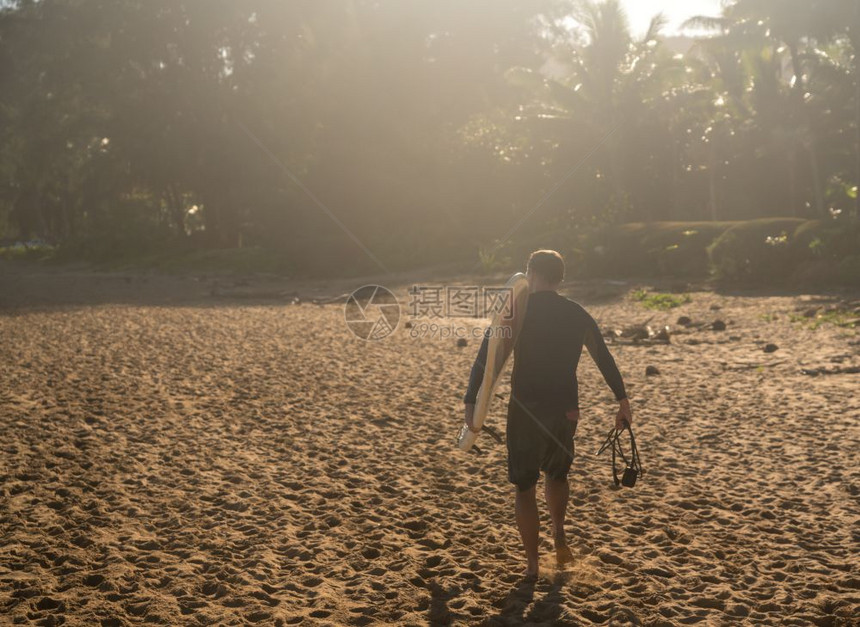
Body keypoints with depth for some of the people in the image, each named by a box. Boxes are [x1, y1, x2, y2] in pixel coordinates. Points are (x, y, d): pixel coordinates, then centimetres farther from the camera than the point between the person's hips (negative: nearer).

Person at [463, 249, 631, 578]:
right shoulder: (577, 314, 7)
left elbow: (485, 357, -12)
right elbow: (604, 358, 11)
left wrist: (470, 402, -12)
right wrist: (622, 401, 17)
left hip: (526, 411, -3)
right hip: (565, 411, 4)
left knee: (525, 487, 9)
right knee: (557, 474, 28)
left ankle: (532, 565, 8)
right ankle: (559, 535, 11)